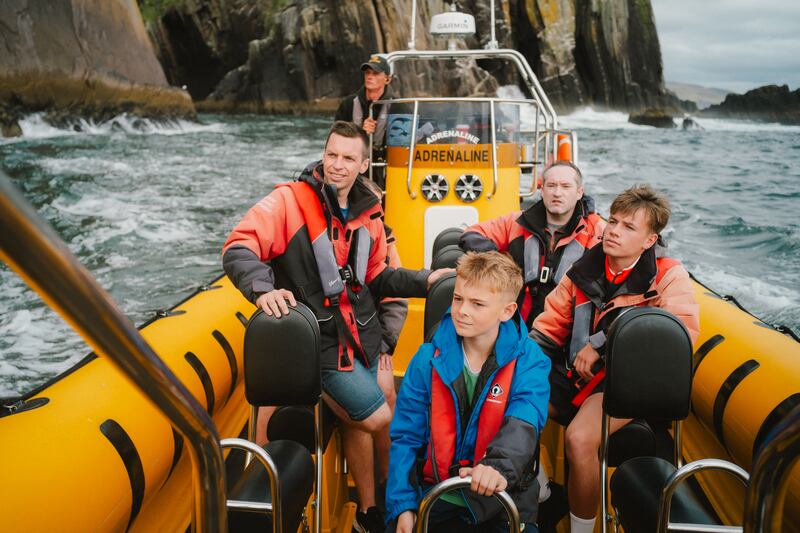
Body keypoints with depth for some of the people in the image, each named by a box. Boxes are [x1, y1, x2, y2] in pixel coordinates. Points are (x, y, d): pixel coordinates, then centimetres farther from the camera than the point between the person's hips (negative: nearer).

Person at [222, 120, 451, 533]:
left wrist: (423, 281, 4)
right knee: (379, 418, -6)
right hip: (319, 342, -6)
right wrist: (262, 288, -39)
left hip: (362, 336, 6)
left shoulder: (368, 214, 7)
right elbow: (237, 249, -21)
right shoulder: (289, 201, -13)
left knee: (356, 420, 18)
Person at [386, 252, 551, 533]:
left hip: (502, 499, -1)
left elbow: (523, 425, -22)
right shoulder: (428, 359, -1)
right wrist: (402, 505, -8)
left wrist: (499, 466, -44)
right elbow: (406, 437, 2)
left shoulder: (528, 361, -6)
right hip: (436, 496, 1)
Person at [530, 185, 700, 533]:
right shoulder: (585, 270, 6)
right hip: (574, 373, 5)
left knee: (579, 439, -30)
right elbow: (551, 322, 14)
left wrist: (603, 343, -23)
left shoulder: (667, 276, -7)